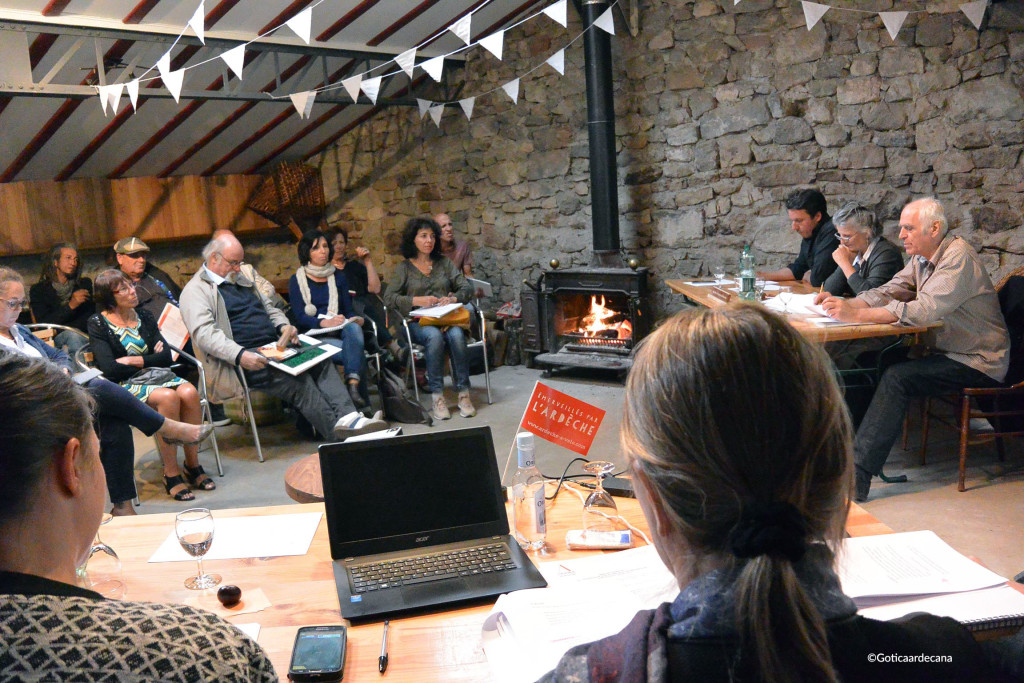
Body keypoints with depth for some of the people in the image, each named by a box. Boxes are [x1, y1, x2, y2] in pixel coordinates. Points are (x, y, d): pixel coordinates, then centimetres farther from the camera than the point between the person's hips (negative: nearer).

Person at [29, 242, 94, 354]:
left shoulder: (85, 284, 20)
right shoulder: (38, 290, 12)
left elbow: (91, 316, 8)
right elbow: (44, 324, -2)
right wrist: (70, 306, -15)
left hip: (83, 335, 2)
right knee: (71, 335, -36)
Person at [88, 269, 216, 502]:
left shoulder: (144, 316, 14)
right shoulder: (98, 324, 1)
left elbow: (166, 357, 4)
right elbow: (109, 368, -13)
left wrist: (133, 360, -8)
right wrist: (150, 360, -5)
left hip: (157, 376, 5)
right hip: (125, 386, -5)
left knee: (189, 392, -28)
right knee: (168, 397, -34)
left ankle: (192, 465, -17)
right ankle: (171, 474, -27)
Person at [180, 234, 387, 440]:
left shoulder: (241, 280, 26)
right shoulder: (196, 291, 0)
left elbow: (269, 309, 32)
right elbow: (204, 333, -16)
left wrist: (283, 326, 7)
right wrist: (240, 355, -32)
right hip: (245, 361, -8)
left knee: (321, 361, -19)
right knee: (298, 379, -30)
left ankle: (346, 417, -34)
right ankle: (339, 437, -29)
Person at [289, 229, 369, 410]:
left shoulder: (338, 276, 20)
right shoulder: (297, 280, 8)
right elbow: (300, 317, -4)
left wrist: (356, 319, -9)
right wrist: (325, 323, -24)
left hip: (341, 330, 3)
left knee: (354, 327, -36)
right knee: (357, 352, -33)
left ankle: (353, 386, -49)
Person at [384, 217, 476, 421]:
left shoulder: (444, 263, 18)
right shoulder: (404, 268, 10)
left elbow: (466, 287, 11)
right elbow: (388, 298, 0)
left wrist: (453, 298, -11)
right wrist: (417, 300, -13)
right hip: (418, 322, -2)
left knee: (456, 334, -33)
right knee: (435, 336, -36)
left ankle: (463, 393, -28)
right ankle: (436, 396, -30)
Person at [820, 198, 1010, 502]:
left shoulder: (958, 257, -18)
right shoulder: (922, 258, 10)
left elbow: (924, 310, -30)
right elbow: (888, 291, 4)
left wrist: (857, 314, -32)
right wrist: (848, 304, -15)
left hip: (978, 362, -9)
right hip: (945, 351, 9)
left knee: (897, 377, -26)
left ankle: (856, 476, -29)